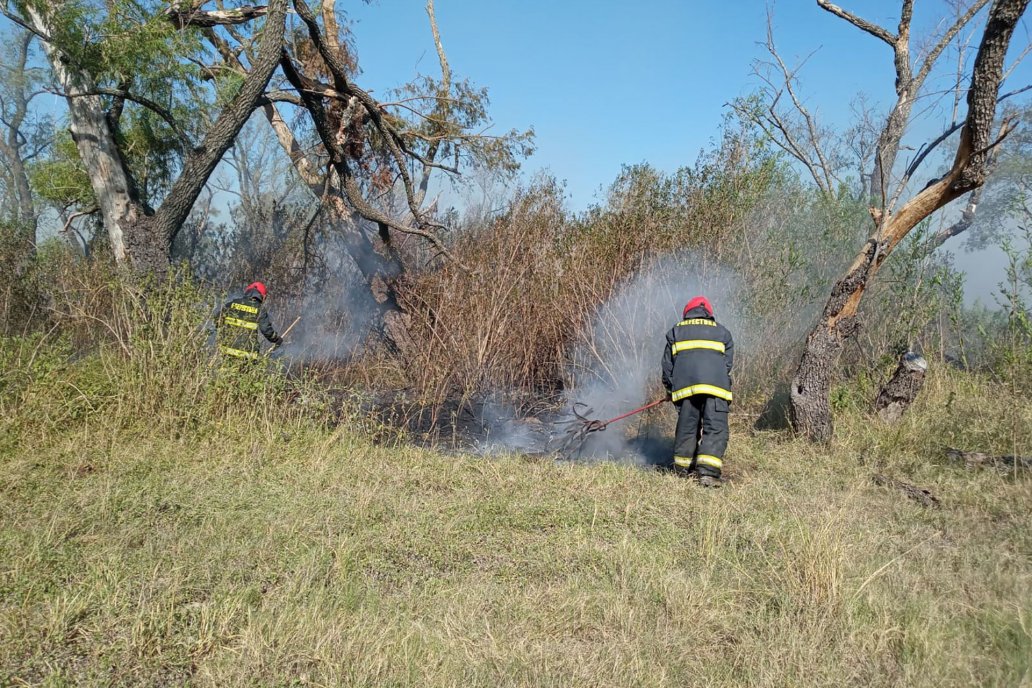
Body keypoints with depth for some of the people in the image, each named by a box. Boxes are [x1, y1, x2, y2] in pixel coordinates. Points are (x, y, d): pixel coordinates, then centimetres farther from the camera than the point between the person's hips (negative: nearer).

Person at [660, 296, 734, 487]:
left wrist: (670, 388, 28)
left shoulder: (675, 331, 24)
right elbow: (728, 364, 19)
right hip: (715, 384, -2)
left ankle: (683, 467, 21)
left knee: (686, 426, 13)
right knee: (716, 428, -6)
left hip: (684, 385, 2)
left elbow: (667, 364, 19)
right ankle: (708, 472, -19)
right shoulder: (722, 332, 24)